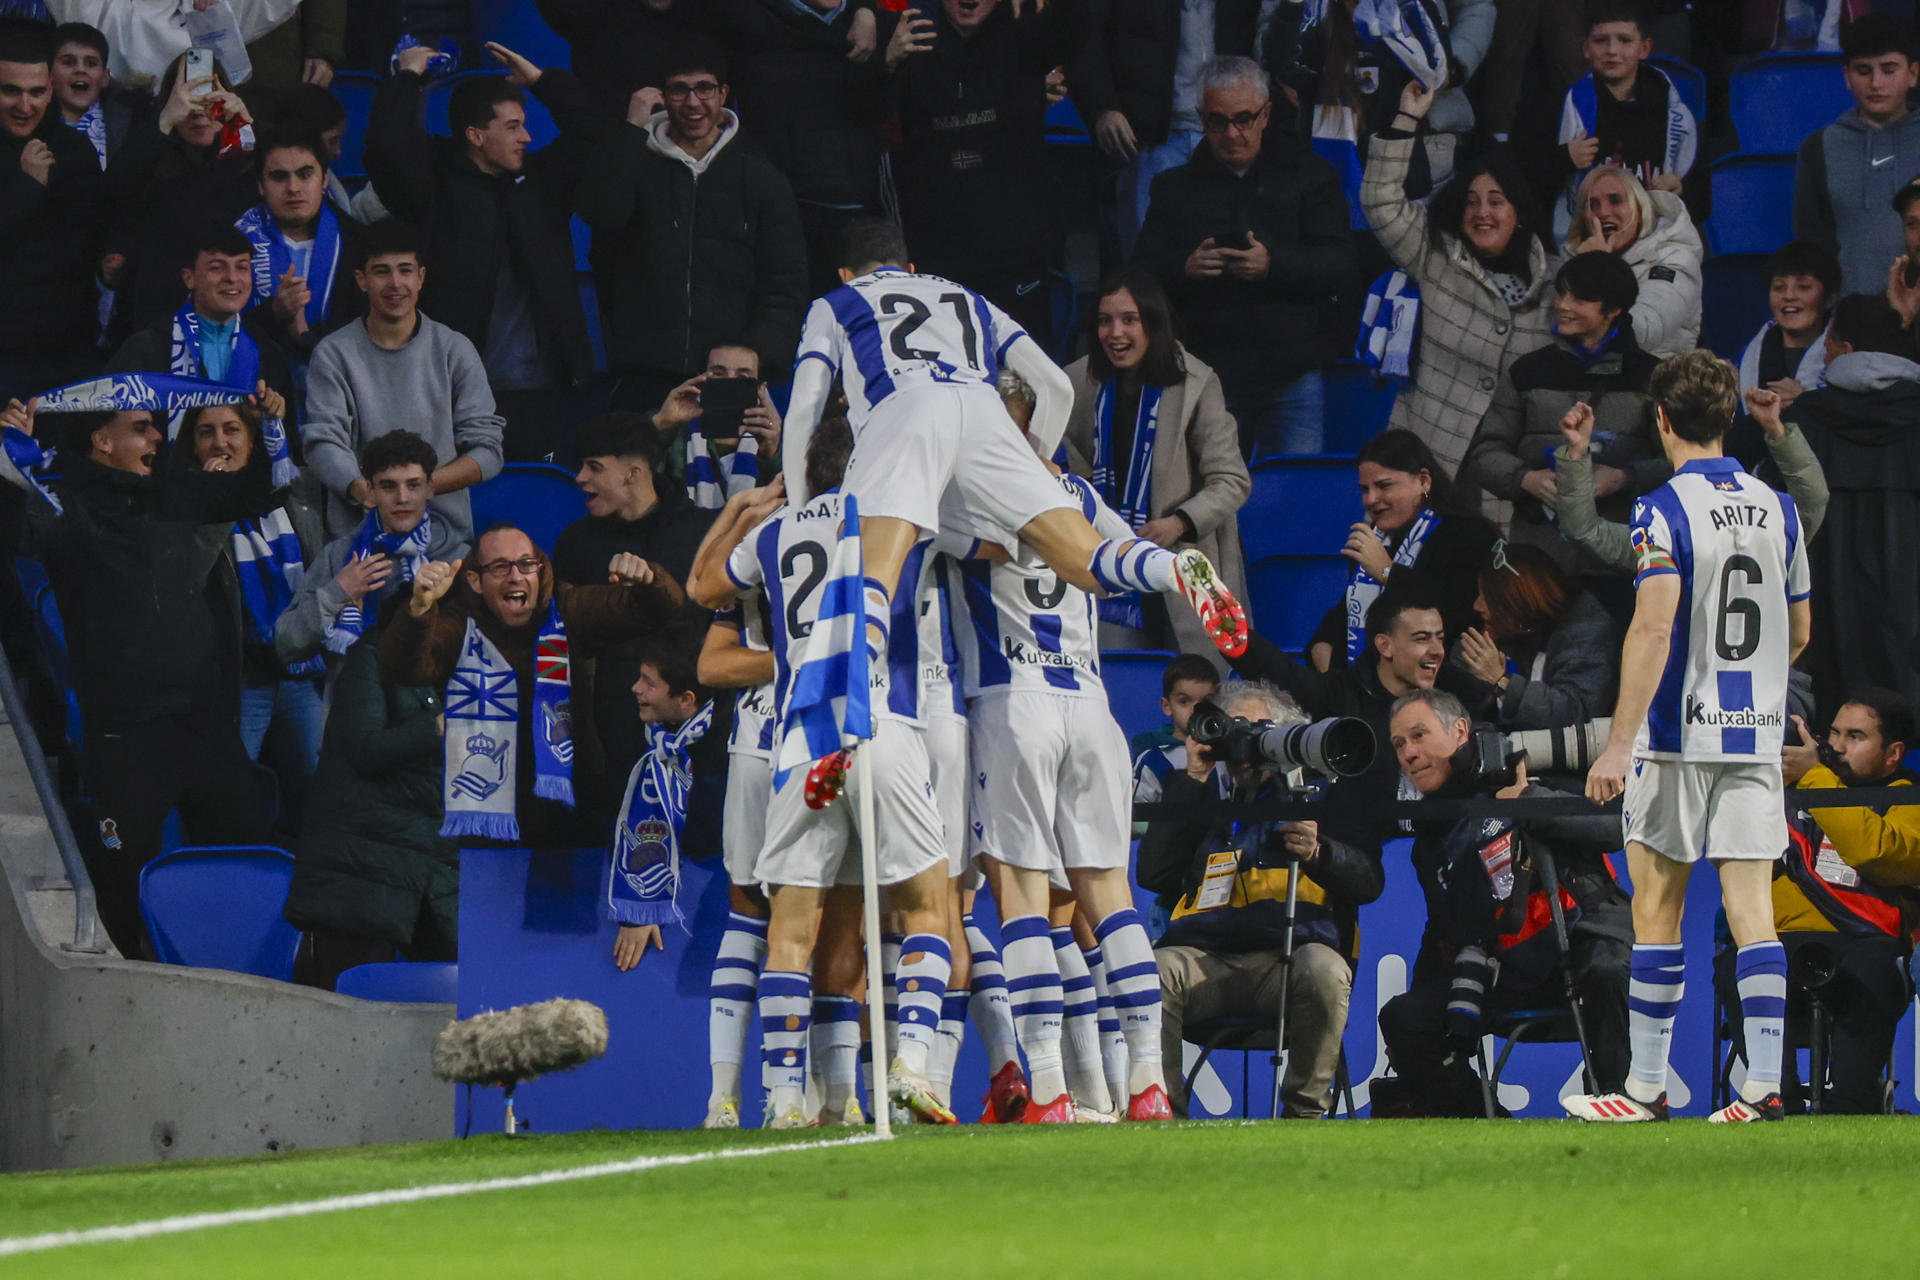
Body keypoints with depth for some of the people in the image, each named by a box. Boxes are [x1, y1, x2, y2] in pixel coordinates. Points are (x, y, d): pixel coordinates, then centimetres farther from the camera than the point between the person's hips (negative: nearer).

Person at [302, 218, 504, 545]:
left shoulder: (454, 351, 9)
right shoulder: (333, 355, 7)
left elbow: (487, 451, 5)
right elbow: (322, 442, -4)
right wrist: (363, 490, -24)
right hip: (356, 530, 0)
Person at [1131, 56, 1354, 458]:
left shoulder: (1311, 177, 11)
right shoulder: (1174, 187, 16)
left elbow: (1342, 267, -1)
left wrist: (1273, 265, -19)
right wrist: (1184, 268, -14)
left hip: (1293, 377, -1)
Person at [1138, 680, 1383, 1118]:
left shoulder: (1325, 794, 24)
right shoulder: (1208, 798, 31)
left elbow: (1369, 881, 10)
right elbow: (1153, 875, 16)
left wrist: (1319, 854, -13)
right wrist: (1191, 782, 17)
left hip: (1293, 953, -2)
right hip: (1206, 956, 2)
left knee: (1324, 971, -38)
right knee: (1151, 971, -32)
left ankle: (1306, 1110, -22)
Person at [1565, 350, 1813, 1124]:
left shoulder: (1664, 511, -10)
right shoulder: (1776, 510, 8)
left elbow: (1654, 627, -20)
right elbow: (1799, 632, 17)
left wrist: (1620, 742, -20)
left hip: (1678, 739, -5)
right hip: (1757, 739, 5)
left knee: (1656, 915, 4)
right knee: (1751, 911, 1)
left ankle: (1647, 1088, 8)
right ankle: (1764, 1085, -8)